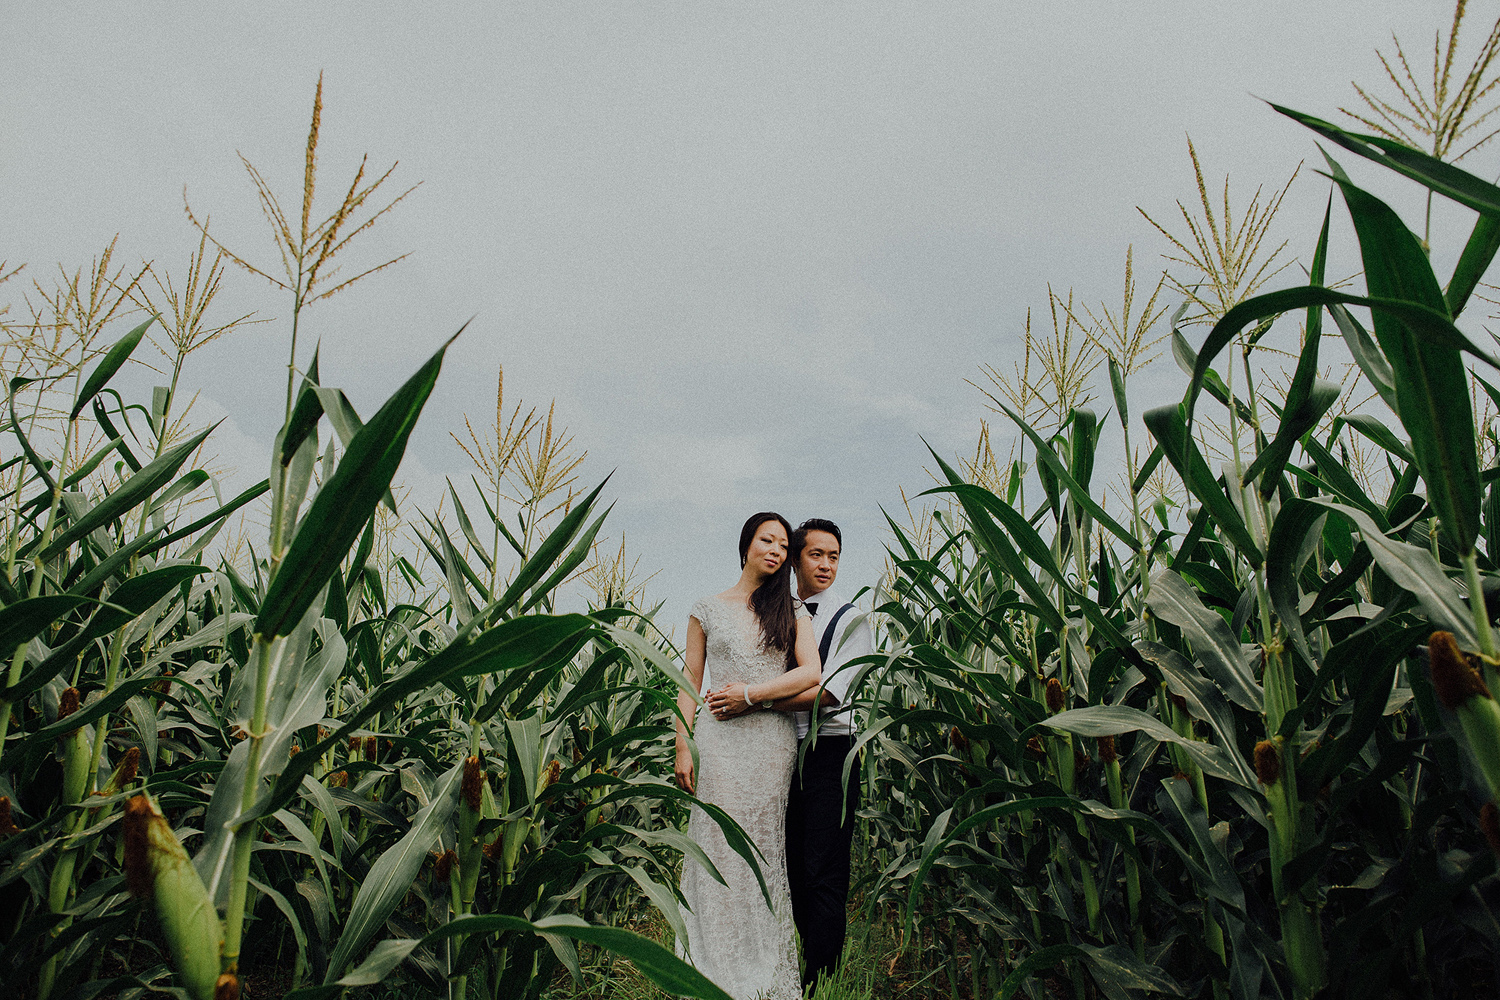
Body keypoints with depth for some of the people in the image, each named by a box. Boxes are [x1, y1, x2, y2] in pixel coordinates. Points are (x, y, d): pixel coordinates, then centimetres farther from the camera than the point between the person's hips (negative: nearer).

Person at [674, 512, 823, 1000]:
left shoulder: (792, 613, 10)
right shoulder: (708, 610, 9)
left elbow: (810, 674, -4)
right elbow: (690, 684, 6)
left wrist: (750, 693, -11)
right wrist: (682, 747, -1)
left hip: (772, 744, 1)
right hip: (719, 743, -1)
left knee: (765, 850, 5)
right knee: (720, 849, -1)